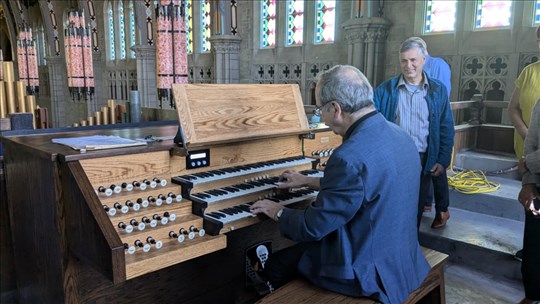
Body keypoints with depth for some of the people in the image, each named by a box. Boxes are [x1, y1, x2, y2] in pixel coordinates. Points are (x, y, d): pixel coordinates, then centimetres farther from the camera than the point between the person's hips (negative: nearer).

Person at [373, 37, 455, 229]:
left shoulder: (438, 90, 1)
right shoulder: (385, 90, -2)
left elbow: (446, 128, 3)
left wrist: (443, 160, -1)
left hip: (424, 160, 1)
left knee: (415, 210, 14)